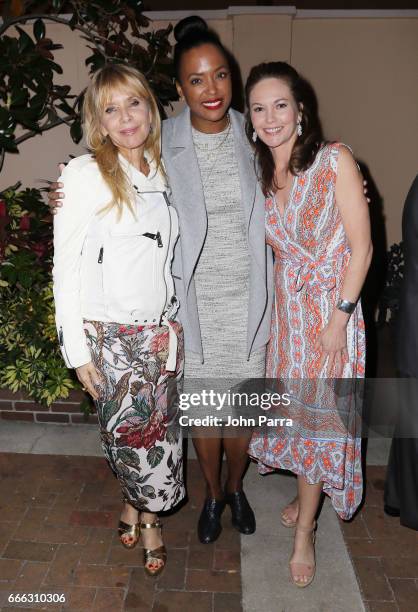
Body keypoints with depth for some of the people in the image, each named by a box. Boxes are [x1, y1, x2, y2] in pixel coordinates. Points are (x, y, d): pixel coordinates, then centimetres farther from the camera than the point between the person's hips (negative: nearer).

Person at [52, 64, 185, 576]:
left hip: (161, 331, 5)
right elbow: (66, 268, -10)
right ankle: (146, 514, 34)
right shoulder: (84, 175, -9)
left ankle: (138, 505, 38)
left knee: (158, 430, 11)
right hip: (110, 336, -4)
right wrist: (78, 351, -11)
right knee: (129, 432, 5)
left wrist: (174, 321, 14)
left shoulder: (162, 174, 8)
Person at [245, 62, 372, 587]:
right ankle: (307, 496, 41)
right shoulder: (260, 175, 5)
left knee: (318, 413, 3)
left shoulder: (335, 160, -11)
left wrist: (340, 315, -16)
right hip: (285, 307, 5)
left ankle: (304, 532, 22)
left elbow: (360, 246, -12)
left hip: (330, 307, -5)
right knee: (292, 406, 14)